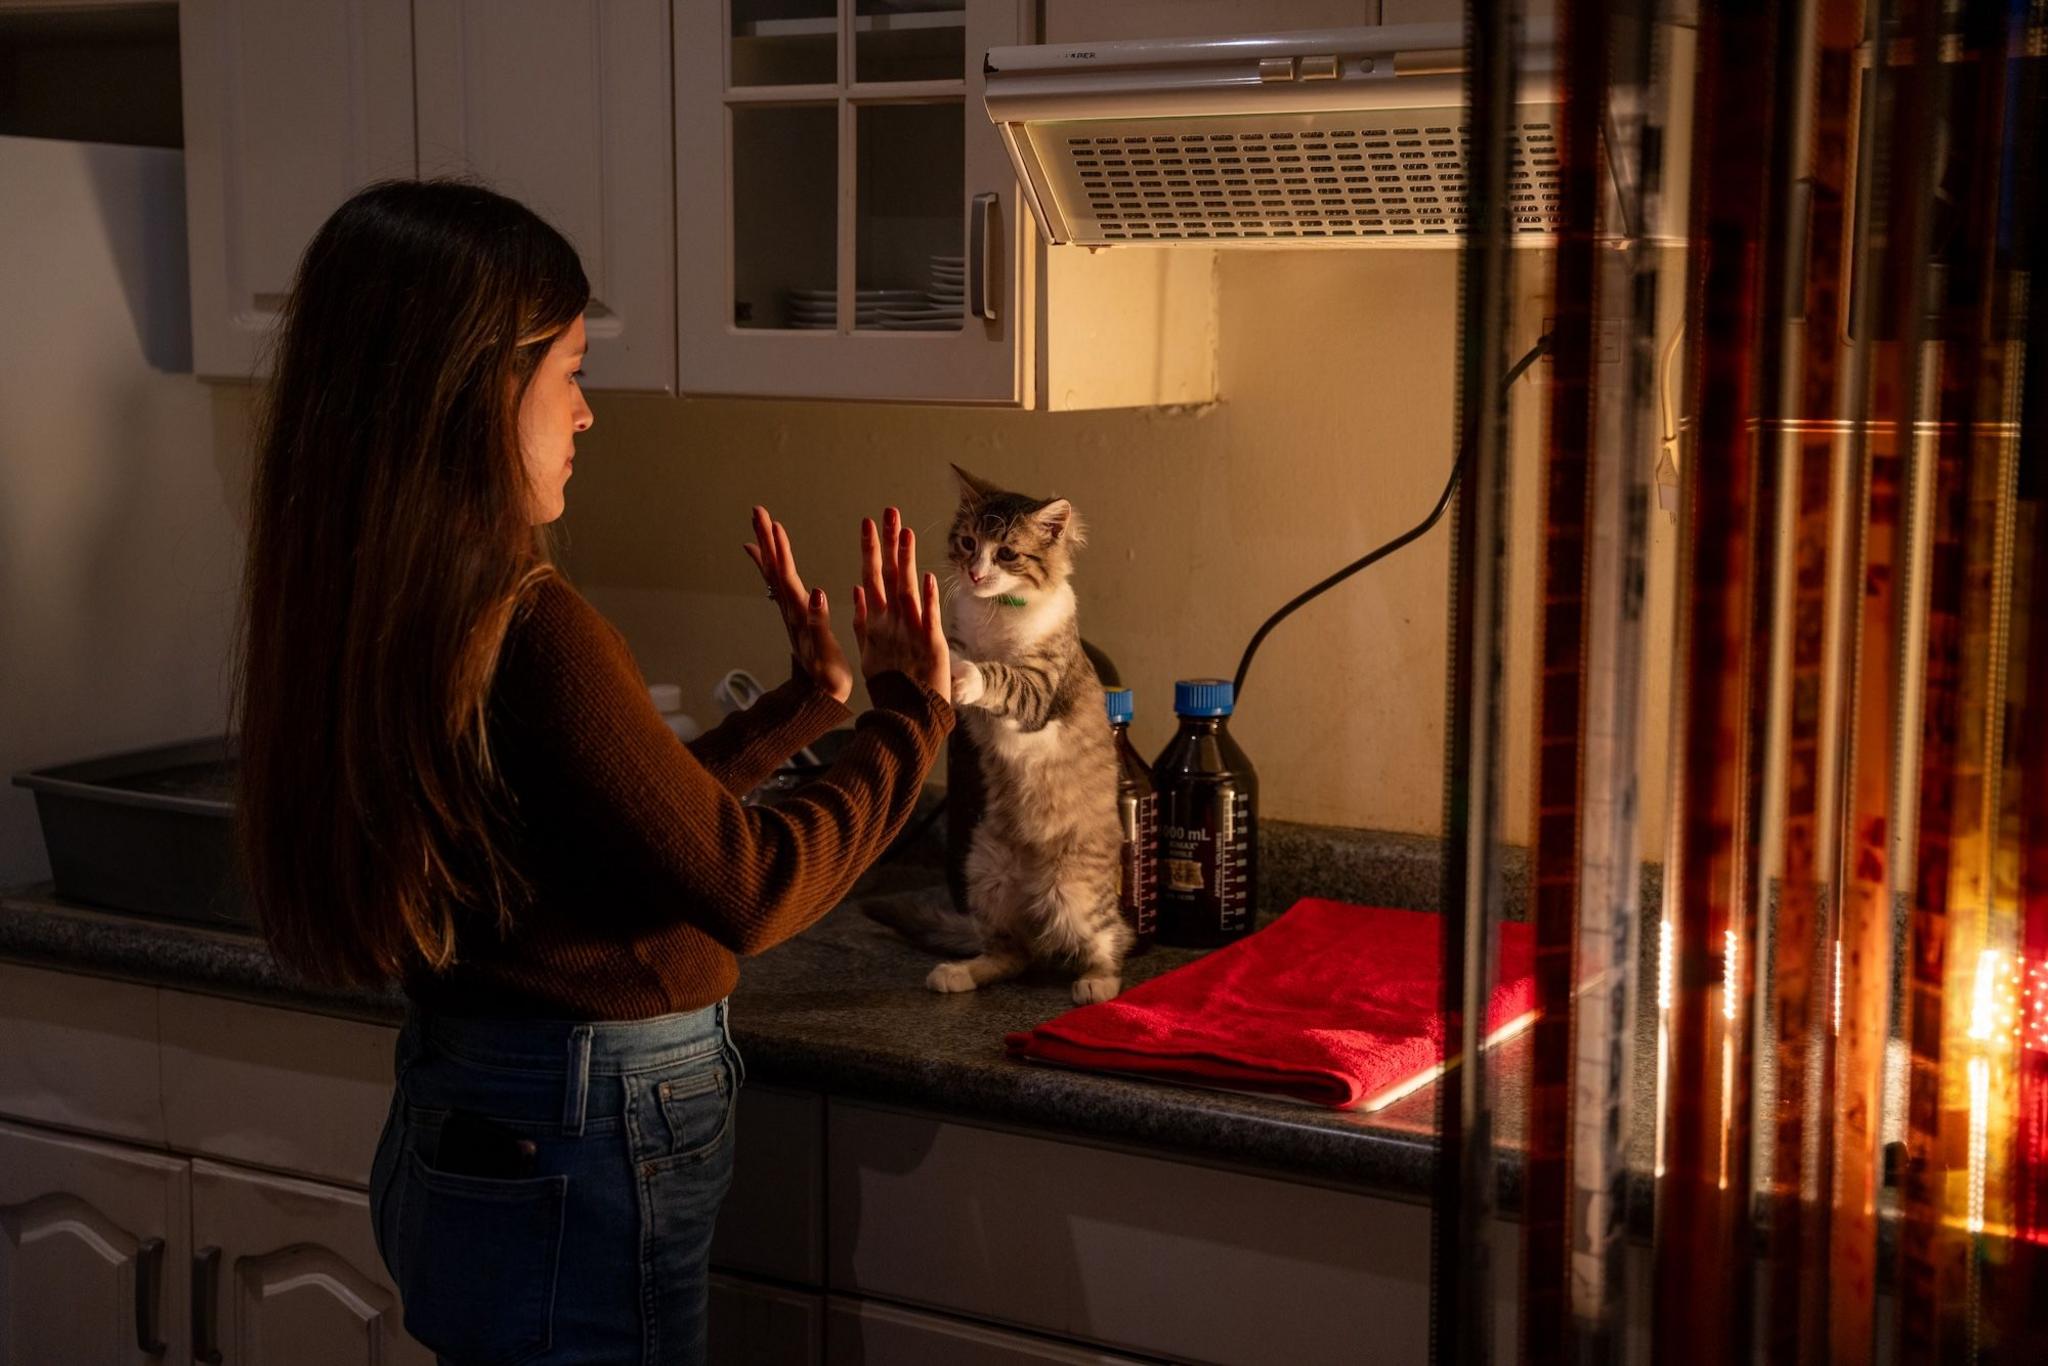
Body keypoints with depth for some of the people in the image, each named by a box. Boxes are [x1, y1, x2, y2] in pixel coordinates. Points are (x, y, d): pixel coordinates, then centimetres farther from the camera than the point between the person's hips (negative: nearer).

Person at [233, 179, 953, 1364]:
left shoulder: (375, 608, 2)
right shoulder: (530, 630, -25)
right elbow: (749, 889, -17)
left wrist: (805, 704, 14)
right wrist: (916, 710, -5)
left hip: (455, 1126, 9)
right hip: (584, 1146, -9)